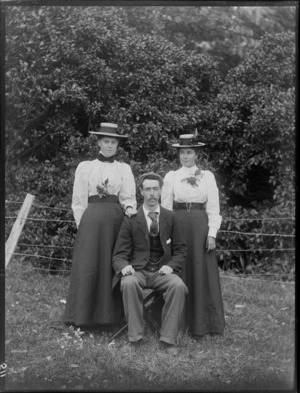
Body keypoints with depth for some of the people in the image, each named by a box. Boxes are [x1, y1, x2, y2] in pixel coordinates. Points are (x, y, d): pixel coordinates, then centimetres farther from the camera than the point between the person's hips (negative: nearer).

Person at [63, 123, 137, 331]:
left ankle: (110, 317, 10)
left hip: (116, 219, 1)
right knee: (88, 266, -2)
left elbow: (128, 198, 6)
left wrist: (129, 208, -15)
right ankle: (84, 316, 7)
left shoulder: (124, 169, 11)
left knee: (112, 267, 1)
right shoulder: (85, 167, 9)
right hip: (92, 218, -1)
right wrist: (82, 224, 1)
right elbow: (78, 200, 8)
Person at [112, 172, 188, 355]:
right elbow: (119, 254, 5)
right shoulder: (131, 219, 5)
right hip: (137, 270, -1)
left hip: (162, 271, 1)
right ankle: (135, 337, -23)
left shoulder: (170, 218, 9)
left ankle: (168, 339, -21)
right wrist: (124, 266, -19)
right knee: (129, 283, -35)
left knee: (178, 285, -31)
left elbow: (180, 250, 11)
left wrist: (171, 266, -10)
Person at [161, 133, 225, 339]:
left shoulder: (207, 176, 6)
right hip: (178, 225, 0)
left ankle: (202, 323, 12)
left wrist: (212, 233, -6)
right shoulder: (171, 177, 6)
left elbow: (213, 208, 3)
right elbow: (166, 208, 5)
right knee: (179, 272, 2)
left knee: (202, 272, 2)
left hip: (200, 226, 0)